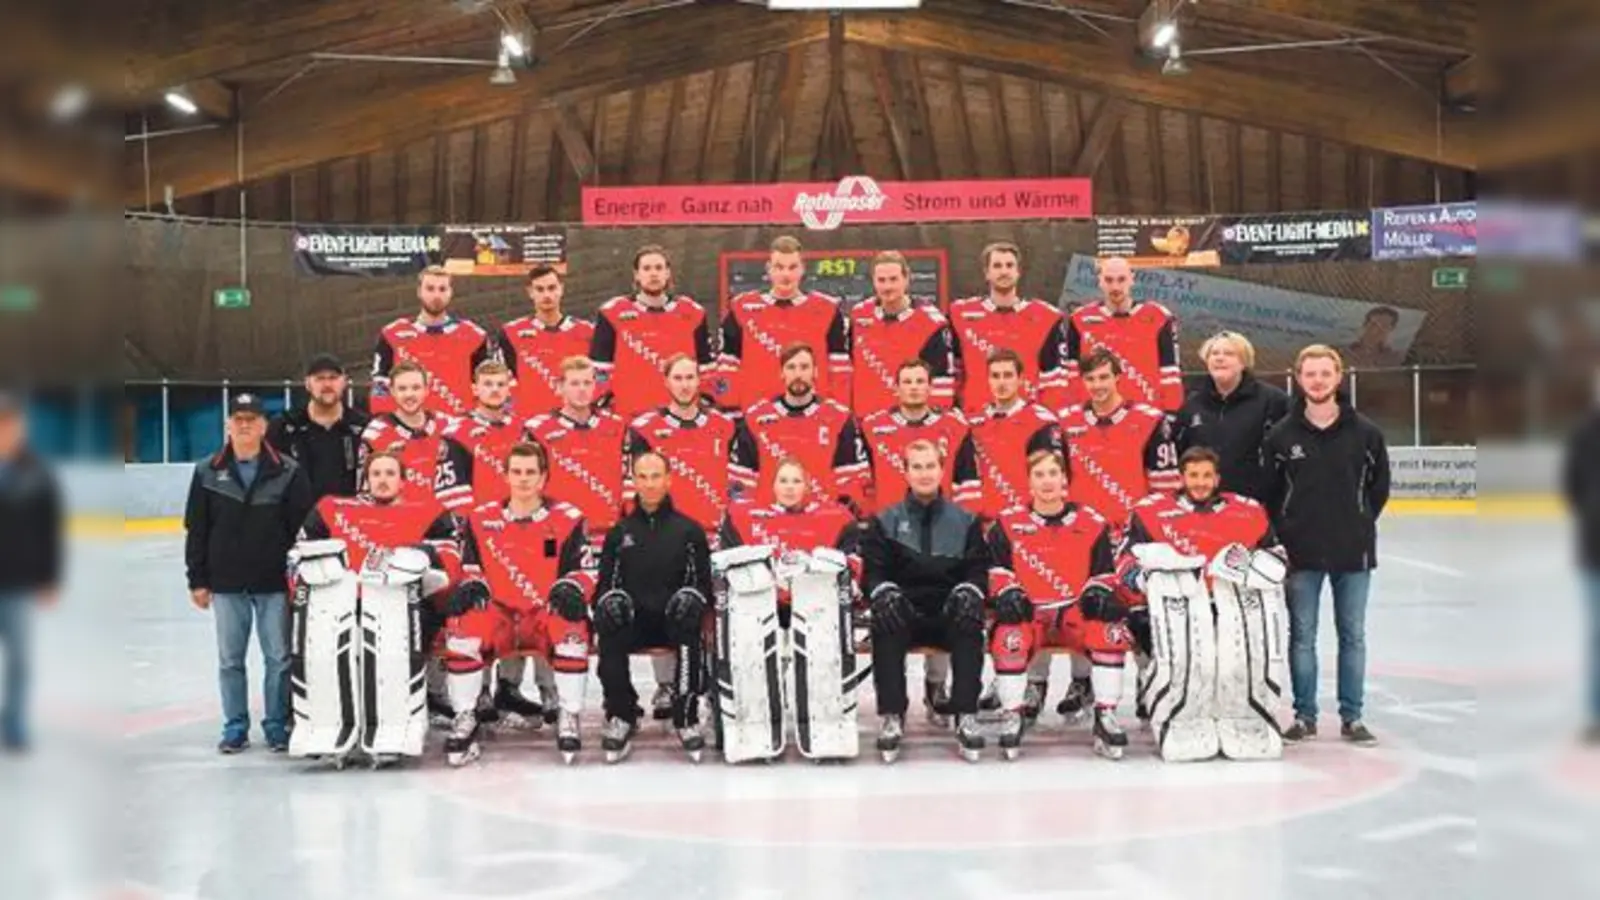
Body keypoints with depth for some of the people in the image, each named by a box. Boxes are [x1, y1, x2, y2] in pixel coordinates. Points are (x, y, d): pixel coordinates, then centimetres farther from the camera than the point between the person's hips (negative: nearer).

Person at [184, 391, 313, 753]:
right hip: (226, 583, 2)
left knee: (278, 658, 3)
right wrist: (197, 580, 3)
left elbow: (304, 527, -2)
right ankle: (235, 726, 19)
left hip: (274, 581, -1)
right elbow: (196, 530, 5)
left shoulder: (288, 472, -2)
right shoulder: (208, 473, 3)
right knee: (230, 659, 9)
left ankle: (277, 725, 14)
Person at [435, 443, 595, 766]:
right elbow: (469, 568, 13)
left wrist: (571, 587, -21)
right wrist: (473, 584, -10)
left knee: (572, 626, -35)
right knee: (462, 626, -29)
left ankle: (568, 718, -18)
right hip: (498, 615, 2)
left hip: (548, 616, -2)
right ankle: (465, 719, -14)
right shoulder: (481, 519, 7)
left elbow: (585, 570, 1)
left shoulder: (568, 519, 0)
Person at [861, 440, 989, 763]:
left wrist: (968, 591, -17)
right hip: (903, 614, 0)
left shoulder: (965, 522, 10)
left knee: (970, 625, -33)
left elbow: (978, 569, 6)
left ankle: (966, 716, -30)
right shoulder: (885, 521, 8)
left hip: (948, 616, 1)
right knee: (884, 624, -34)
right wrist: (883, 591, -21)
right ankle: (892, 717, -32)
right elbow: (872, 570, 2)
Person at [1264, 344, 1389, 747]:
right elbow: (1269, 491, 4)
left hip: (1352, 551, 0)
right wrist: (1284, 531, -2)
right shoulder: (1281, 435, -2)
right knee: (1301, 636, 6)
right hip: (1301, 553, 0)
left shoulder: (1364, 431, -2)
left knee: (1353, 636, 7)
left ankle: (1352, 717, 17)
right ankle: (1305, 715, 16)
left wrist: (1360, 525, 4)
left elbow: (1379, 486, 7)